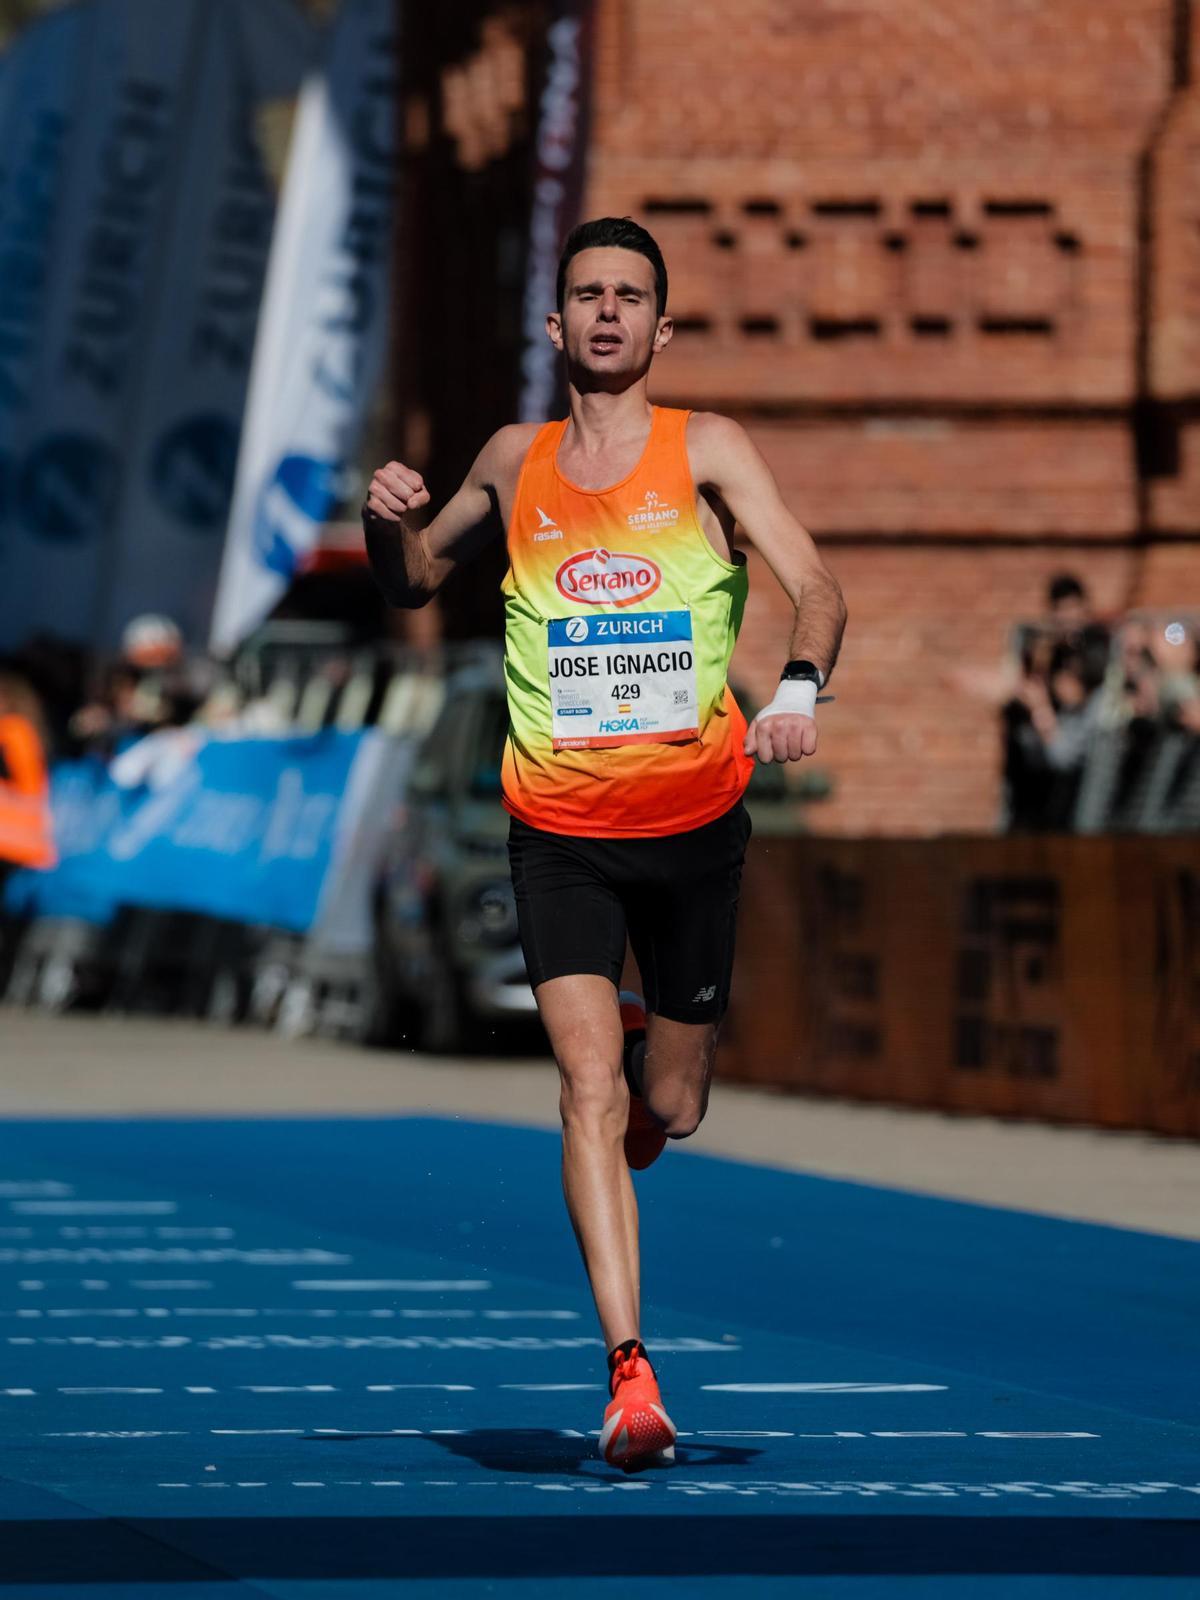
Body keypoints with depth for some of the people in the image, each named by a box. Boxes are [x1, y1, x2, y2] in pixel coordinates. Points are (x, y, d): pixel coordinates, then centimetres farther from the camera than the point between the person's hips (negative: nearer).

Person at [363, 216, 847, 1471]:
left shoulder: (704, 450, -1)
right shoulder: (515, 462, 8)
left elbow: (815, 586, -9)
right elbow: (416, 583, 23)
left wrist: (797, 689, -30)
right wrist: (388, 524, -1)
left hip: (695, 818, 0)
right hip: (559, 831, 0)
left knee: (666, 1115, 10)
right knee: (589, 1088, -16)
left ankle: (650, 1043, 47)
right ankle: (631, 1376, -18)